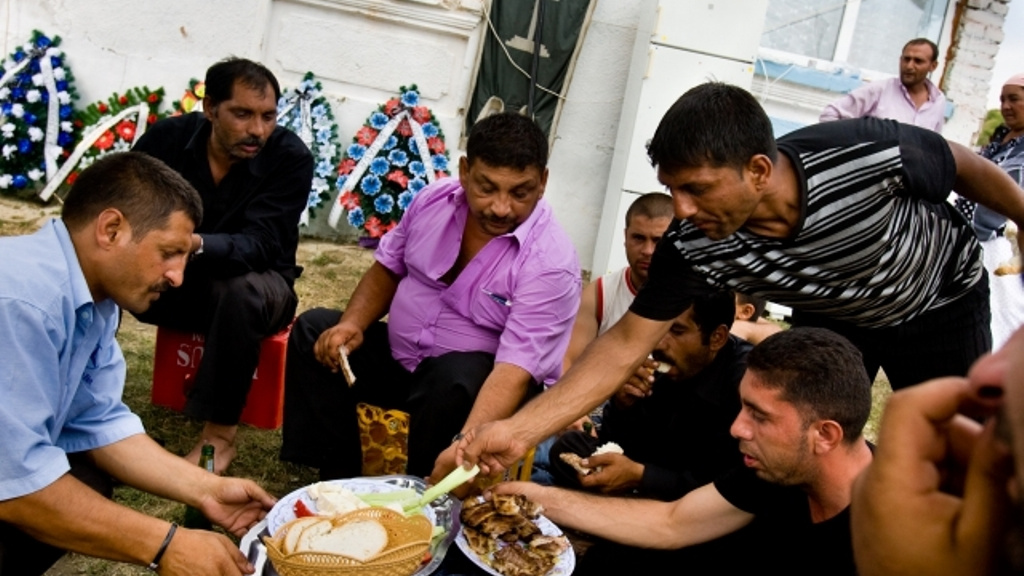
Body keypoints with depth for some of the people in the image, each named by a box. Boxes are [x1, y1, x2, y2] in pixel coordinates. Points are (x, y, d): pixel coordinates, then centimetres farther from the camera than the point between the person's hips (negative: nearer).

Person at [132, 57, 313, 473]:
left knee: (240, 291, -38)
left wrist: (195, 244, -50)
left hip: (253, 281, -3)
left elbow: (258, 246, -29)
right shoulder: (168, 137, -10)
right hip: (172, 277, 3)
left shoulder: (290, 157, -21)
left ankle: (220, 435, -23)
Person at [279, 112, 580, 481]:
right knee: (314, 329, -5)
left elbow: (516, 369, -34)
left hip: (473, 375, -6)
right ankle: (338, 480, -5)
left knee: (453, 380, -36)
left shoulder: (551, 262, -26)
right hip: (398, 355, 6)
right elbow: (388, 268, 9)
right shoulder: (434, 199, -7)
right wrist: (352, 324, -9)